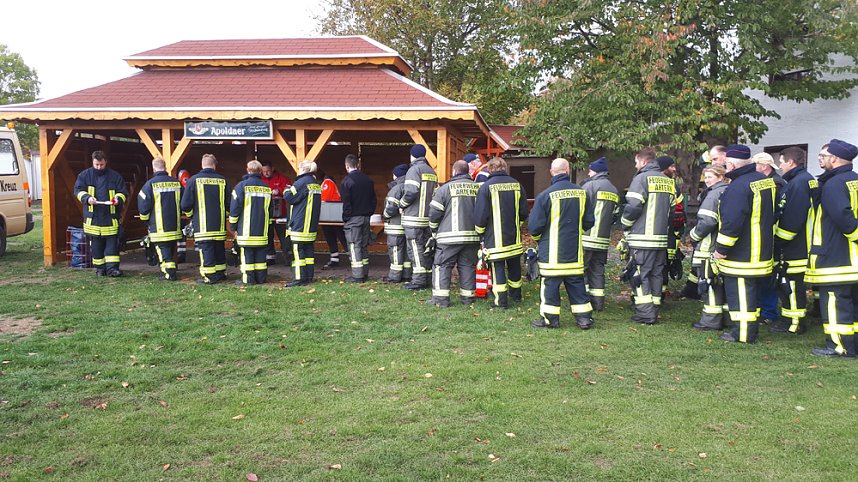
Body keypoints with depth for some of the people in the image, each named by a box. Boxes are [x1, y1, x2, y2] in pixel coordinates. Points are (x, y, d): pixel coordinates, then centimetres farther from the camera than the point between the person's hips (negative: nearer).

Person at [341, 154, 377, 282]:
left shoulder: (347, 181, -12)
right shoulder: (368, 180, 8)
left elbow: (346, 203, -13)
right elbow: (374, 199, 12)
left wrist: (345, 218, -4)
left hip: (353, 218, -6)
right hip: (366, 217, 6)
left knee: (354, 246, -3)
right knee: (364, 245, 13)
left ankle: (357, 276, -3)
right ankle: (365, 273, 18)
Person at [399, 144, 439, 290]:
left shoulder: (414, 170, -10)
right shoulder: (432, 172, 16)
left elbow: (410, 192, -21)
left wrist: (402, 203, -5)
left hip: (414, 218, -8)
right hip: (428, 217, 8)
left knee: (415, 249, -5)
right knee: (425, 248, 13)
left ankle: (418, 281, -6)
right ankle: (427, 278, 17)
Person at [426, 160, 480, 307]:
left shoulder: (445, 188, -6)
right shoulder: (477, 188, 5)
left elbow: (434, 213, -5)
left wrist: (434, 230, 11)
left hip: (450, 236, -4)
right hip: (472, 236, 4)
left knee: (442, 266, 2)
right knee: (468, 266, 13)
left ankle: (440, 298, -1)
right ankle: (468, 297, 16)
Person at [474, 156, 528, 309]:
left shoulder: (486, 187, -11)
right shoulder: (517, 185, 3)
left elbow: (480, 215, -11)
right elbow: (524, 212, 8)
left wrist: (480, 232, 5)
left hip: (495, 237, -4)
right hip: (514, 237, 5)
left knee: (498, 267, 2)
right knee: (514, 265, 18)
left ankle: (501, 301, 2)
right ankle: (516, 294, 33)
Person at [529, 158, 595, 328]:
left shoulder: (545, 195, -14)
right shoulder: (581, 193, 0)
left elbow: (534, 226, -12)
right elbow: (589, 222, 8)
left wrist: (537, 238, 10)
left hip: (552, 252, -4)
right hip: (575, 251, 4)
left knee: (550, 283, 4)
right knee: (576, 282, 12)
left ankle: (550, 319, 9)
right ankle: (584, 317, 15)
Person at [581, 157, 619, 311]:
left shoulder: (589, 185, -9)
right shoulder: (615, 191, 16)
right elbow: (615, 216, 17)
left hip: (586, 237, -7)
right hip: (604, 239, 7)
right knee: (597, 270, 13)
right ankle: (598, 302, 14)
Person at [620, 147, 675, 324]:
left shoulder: (642, 179, -9)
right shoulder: (668, 181, 15)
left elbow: (633, 207, -16)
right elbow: (672, 209, 16)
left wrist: (625, 225, 0)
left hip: (642, 238, -7)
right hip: (661, 239, 7)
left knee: (640, 275, -3)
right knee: (656, 274, 13)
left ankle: (645, 315, -5)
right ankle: (654, 312, 17)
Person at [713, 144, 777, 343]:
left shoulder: (738, 186, -22)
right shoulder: (766, 180, 9)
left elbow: (731, 222, -26)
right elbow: (771, 215, 19)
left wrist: (722, 248, -17)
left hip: (741, 256, -10)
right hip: (762, 252, 10)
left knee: (740, 293, -2)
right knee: (752, 290, 19)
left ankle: (743, 333, 4)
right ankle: (751, 327, 29)